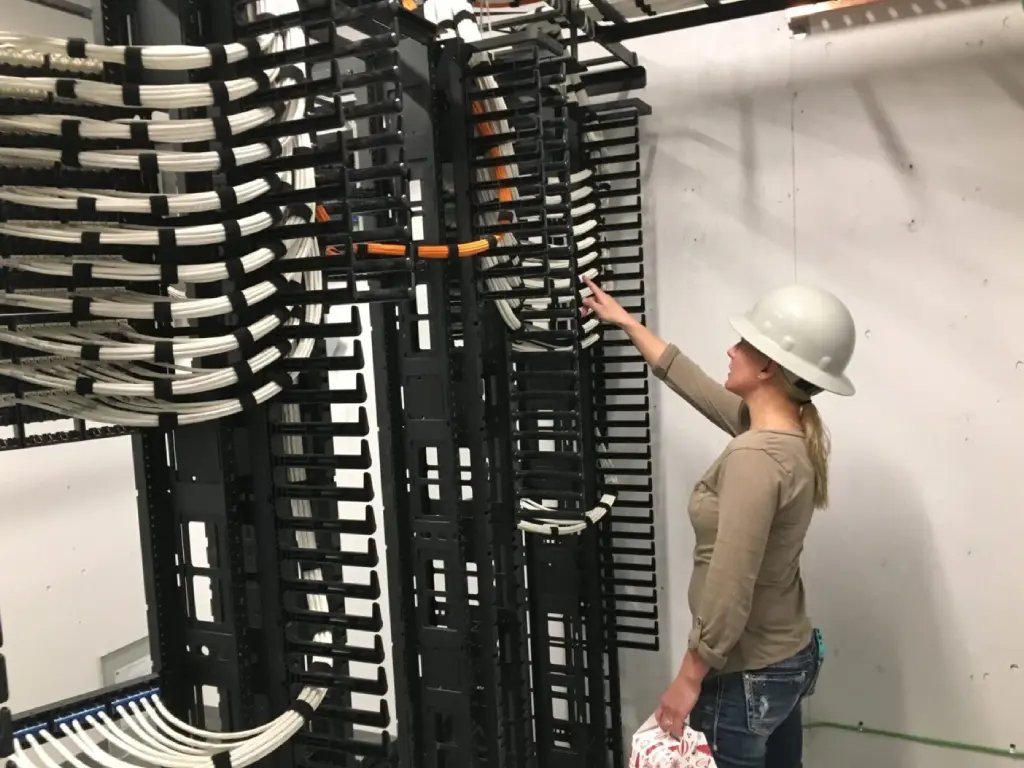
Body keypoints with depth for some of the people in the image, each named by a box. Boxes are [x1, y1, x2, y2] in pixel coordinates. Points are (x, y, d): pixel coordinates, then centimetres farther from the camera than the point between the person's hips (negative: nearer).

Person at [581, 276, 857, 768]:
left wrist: (689, 679, -17)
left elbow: (728, 591, -28)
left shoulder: (755, 457, -29)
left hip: (745, 676, -8)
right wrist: (625, 322, 20)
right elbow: (691, 382, 11)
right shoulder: (792, 431, -1)